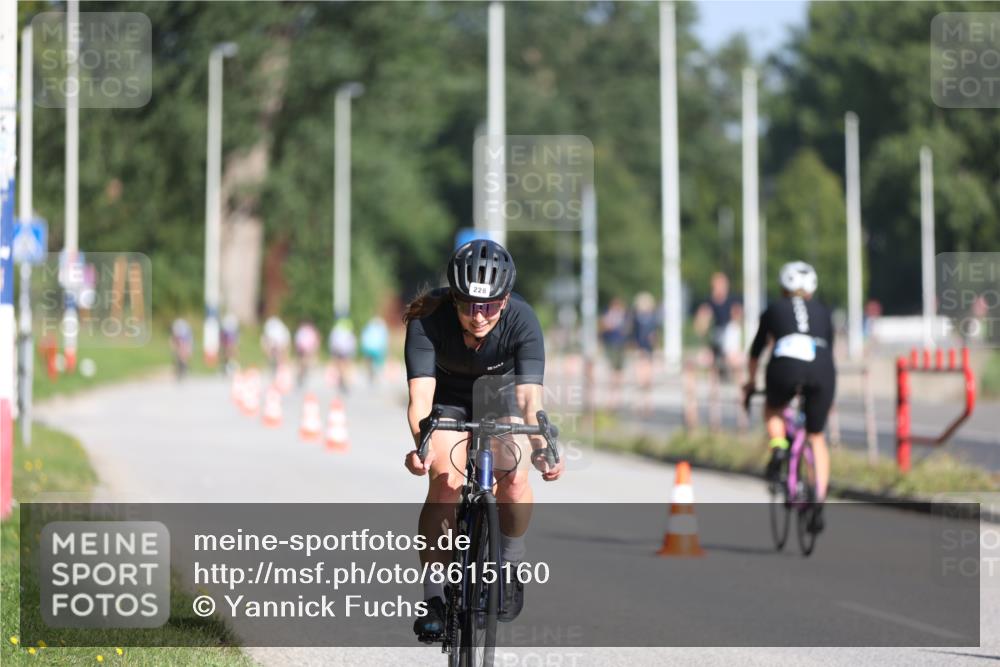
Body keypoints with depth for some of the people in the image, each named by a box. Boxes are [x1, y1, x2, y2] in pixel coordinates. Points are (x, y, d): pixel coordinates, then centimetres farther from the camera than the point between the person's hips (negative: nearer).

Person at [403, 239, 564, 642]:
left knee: (513, 478, -21)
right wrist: (421, 445, -59)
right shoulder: (428, 320, -34)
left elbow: (530, 398, -40)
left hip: (500, 390, 1)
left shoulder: (522, 321, -33)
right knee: (444, 485, -21)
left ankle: (510, 566, 6)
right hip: (447, 394, -1)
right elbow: (420, 396, -41)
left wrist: (541, 449, -56)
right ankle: (433, 599, -12)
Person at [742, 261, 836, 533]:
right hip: (822, 372, 1)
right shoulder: (823, 312, 30)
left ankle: (778, 446, 2)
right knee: (816, 438, 17)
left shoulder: (774, 310, 27)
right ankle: (820, 503, 5)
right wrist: (827, 394, 51)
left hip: (786, 365, -1)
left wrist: (750, 382, 52)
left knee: (773, 409, 32)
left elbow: (756, 350, 36)